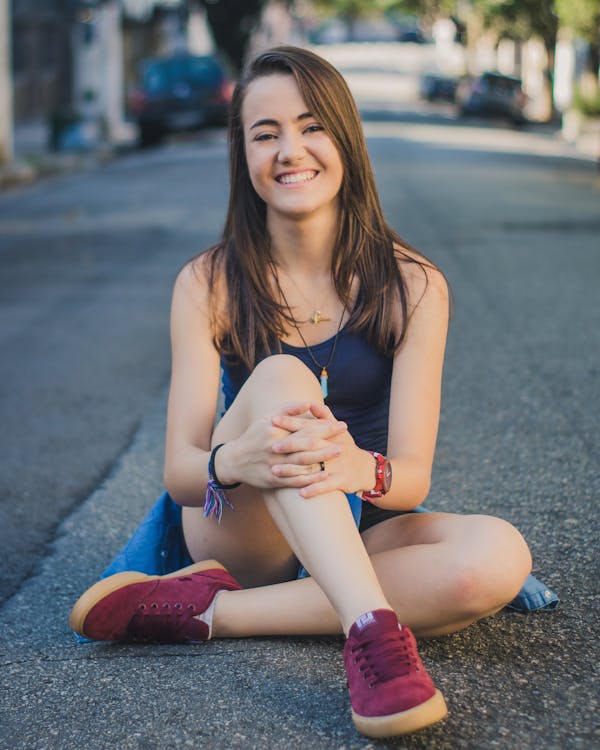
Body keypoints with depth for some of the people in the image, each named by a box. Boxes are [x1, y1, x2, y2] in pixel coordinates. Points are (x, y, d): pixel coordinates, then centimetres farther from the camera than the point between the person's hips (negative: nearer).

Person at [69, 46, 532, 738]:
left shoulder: (413, 286, -6)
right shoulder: (208, 286, -5)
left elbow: (412, 475, -12)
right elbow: (177, 469, -11)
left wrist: (361, 469, -38)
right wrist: (234, 461, -37)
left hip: (355, 540, 2)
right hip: (239, 532, -1)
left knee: (500, 558, -31)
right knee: (279, 379, -30)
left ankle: (209, 611, -27)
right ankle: (372, 628, -47)